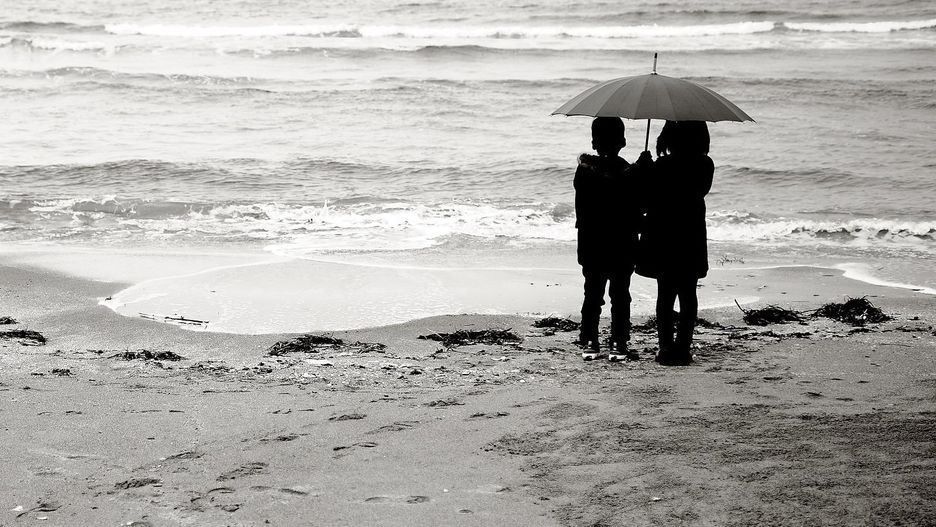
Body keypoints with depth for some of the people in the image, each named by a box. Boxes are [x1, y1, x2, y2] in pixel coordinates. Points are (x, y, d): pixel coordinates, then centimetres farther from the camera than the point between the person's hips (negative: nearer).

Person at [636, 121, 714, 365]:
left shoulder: (658, 168, -13)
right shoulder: (705, 166, -3)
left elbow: (646, 202, -8)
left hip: (662, 239, -2)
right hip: (692, 239, 2)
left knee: (665, 294, 5)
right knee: (688, 295, 9)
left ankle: (666, 346, 4)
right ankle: (683, 347, 7)